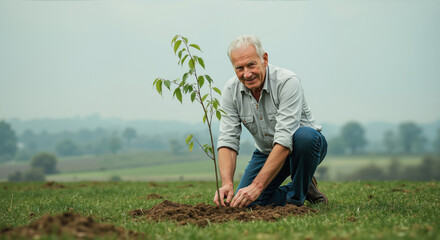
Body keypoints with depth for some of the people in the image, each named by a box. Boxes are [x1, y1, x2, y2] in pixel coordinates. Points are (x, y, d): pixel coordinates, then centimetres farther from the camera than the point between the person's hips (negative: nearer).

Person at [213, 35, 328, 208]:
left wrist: (257, 186, -43)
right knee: (244, 203, -16)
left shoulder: (287, 82, -29)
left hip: (303, 148, -4)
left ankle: (296, 197, -14)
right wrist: (227, 183, -36)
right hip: (266, 152, 4)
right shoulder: (231, 90, -13)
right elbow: (227, 140, -18)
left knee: (305, 135, -39)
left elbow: (284, 141, -37)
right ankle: (304, 190, 6)